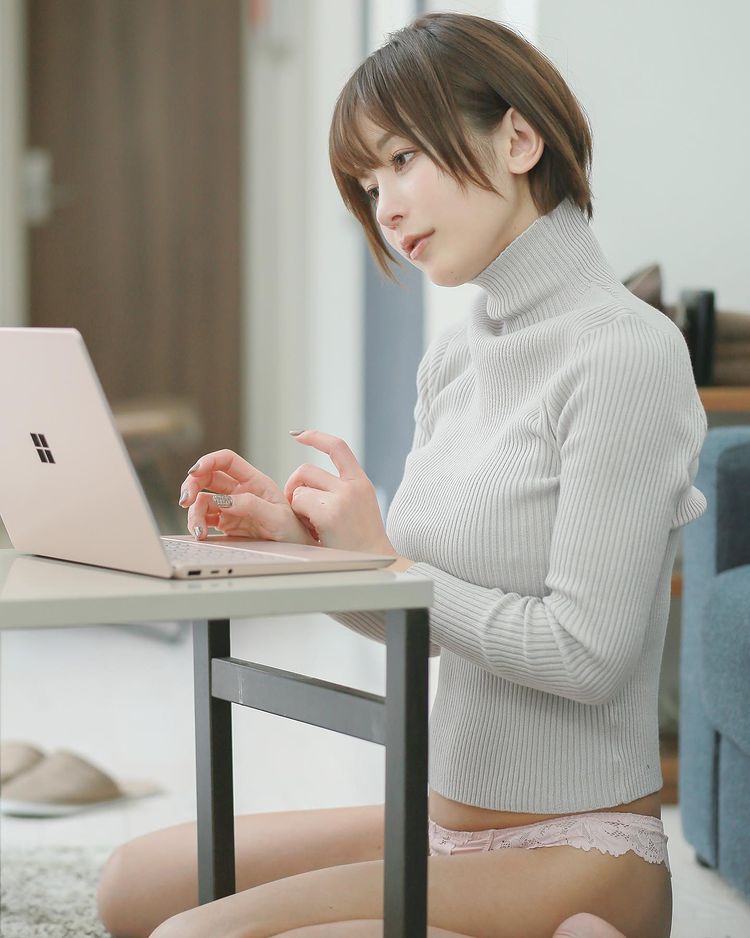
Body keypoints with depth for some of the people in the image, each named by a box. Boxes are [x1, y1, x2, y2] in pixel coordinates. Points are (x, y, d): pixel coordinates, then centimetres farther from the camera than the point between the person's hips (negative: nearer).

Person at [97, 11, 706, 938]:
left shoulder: (627, 351, -17)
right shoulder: (451, 357, 9)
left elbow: (588, 650, -21)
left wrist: (383, 558, -12)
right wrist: (295, 534, -2)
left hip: (576, 849, -9)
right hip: (448, 819, 9)